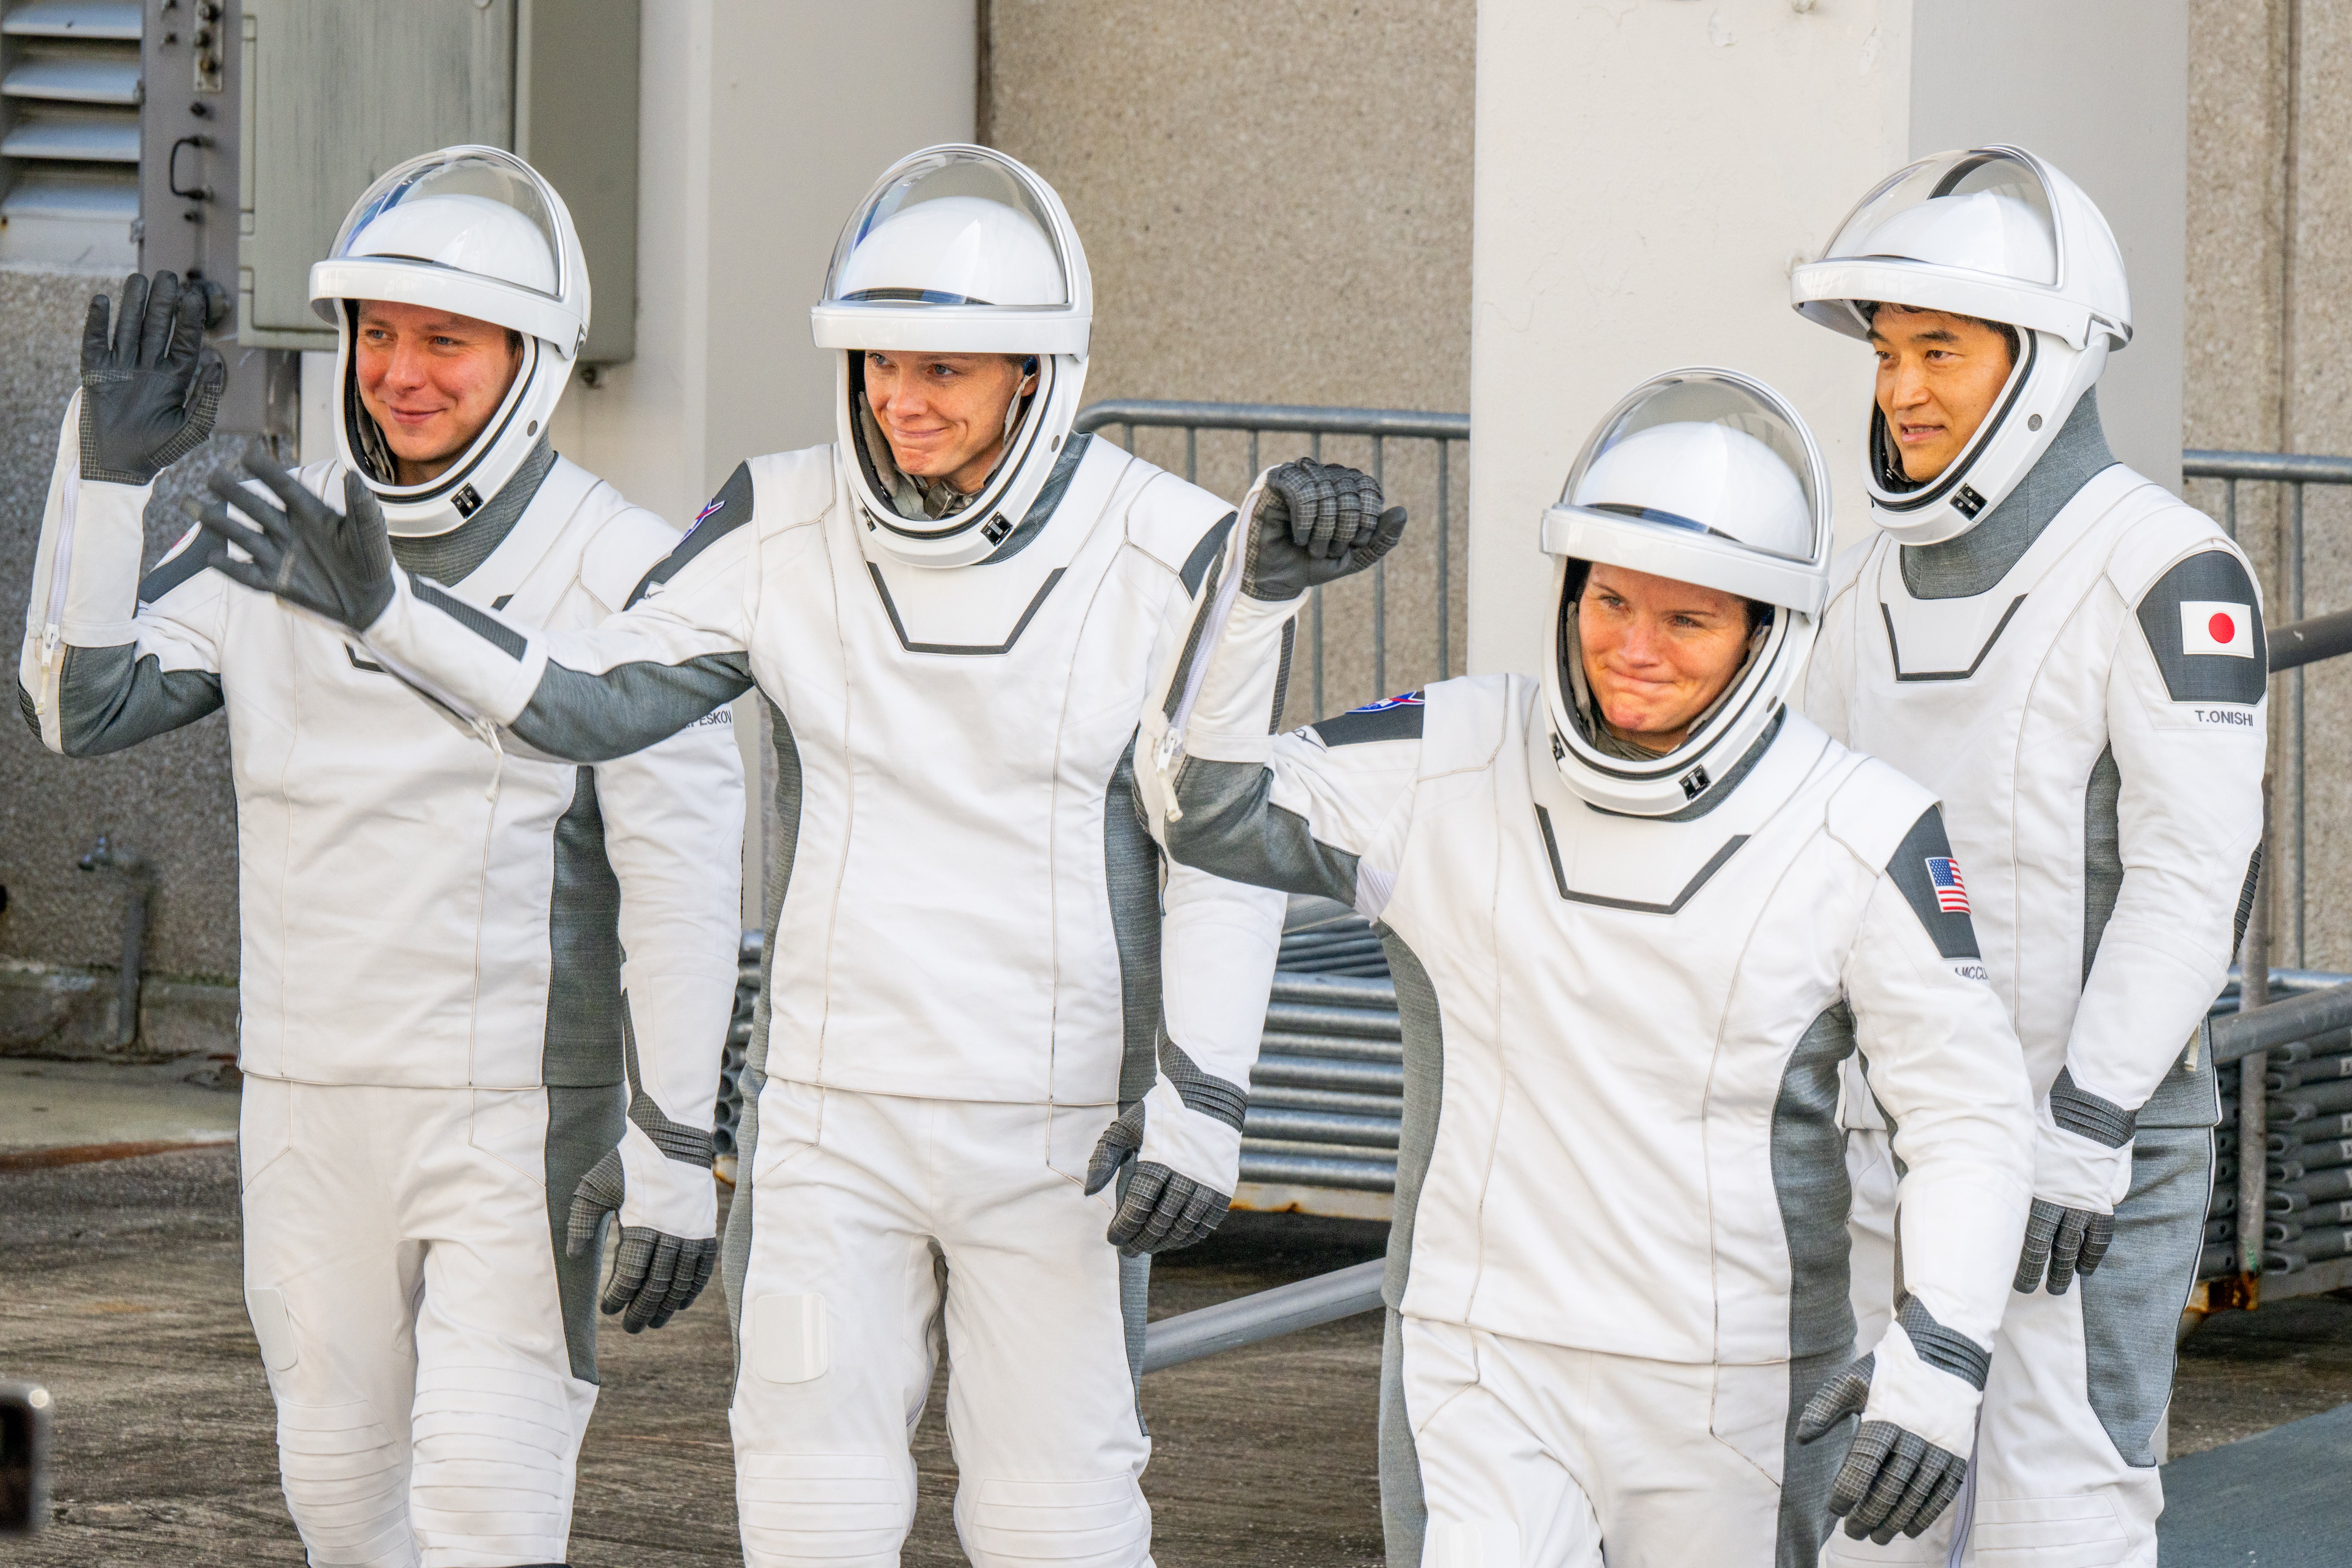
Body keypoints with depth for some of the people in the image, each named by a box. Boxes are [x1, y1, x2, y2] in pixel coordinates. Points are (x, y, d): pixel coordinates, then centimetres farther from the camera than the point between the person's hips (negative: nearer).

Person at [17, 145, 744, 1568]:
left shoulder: (620, 576, -11)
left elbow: (682, 878, -13)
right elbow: (81, 707, -3)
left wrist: (678, 1153, -16)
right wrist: (109, 473, -11)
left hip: (527, 1118, -5)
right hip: (314, 1104, 5)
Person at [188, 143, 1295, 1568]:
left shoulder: (1164, 556, -10)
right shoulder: (792, 530, -2)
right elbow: (594, 700, 1)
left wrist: (1199, 1105, -17)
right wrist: (382, 606, -12)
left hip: (1058, 1134, -2)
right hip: (833, 1116, 3)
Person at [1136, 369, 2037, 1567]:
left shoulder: (1859, 837, -7)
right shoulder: (1457, 767, -2)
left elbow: (1968, 1113, -6)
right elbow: (1209, 805, 3)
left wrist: (1938, 1361, -18)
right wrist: (1260, 587, -12)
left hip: (1732, 1403, 0)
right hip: (1482, 1377, 1)